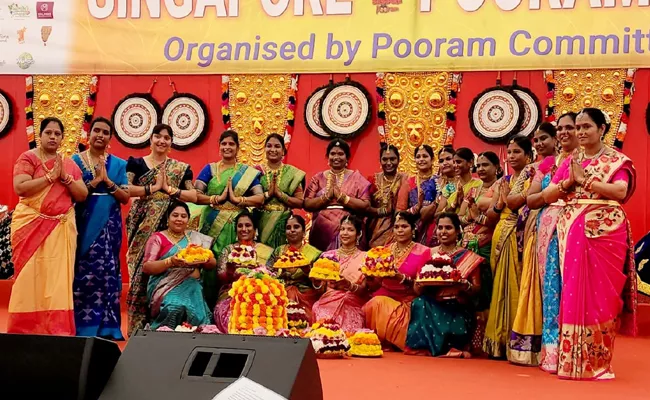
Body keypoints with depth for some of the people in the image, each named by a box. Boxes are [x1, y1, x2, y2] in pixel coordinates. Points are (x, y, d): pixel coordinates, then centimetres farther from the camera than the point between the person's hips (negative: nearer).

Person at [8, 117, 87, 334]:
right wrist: (50, 177, -13)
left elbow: (83, 195, 8)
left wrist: (65, 177, -6)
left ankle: (56, 330, 2)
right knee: (31, 276, -4)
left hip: (62, 227, 4)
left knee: (58, 278, -1)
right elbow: (20, 188, -13)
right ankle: (24, 329, 2)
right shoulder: (28, 158, 1)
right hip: (31, 224, -3)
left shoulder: (69, 164, 14)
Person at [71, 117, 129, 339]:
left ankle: (106, 327, 6)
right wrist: (94, 181, -14)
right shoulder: (75, 160, 5)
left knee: (108, 272, 0)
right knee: (84, 272, -4)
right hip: (84, 225, -2)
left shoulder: (118, 164, 10)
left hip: (109, 225, 2)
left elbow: (125, 198, 4)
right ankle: (83, 326, 3)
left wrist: (107, 181, -10)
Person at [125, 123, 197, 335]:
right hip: (141, 224, 0)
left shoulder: (181, 168, 12)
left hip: (168, 226, 0)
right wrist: (154, 187, -11)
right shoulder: (135, 163, 10)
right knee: (141, 270, -4)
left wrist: (170, 189, -10)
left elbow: (194, 196, 2)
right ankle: (138, 326, 3)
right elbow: (127, 189, -5)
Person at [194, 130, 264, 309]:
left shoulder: (248, 172, 9)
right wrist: (218, 198, -14)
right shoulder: (210, 169, 9)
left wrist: (237, 199, -13)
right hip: (213, 224, 0)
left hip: (236, 225, 0)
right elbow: (196, 195, -2)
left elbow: (260, 198, -2)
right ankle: (210, 308, 4)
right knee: (211, 264, -5)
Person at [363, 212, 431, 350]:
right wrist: (369, 276, -9)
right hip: (383, 297, 4)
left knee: (379, 305, -29)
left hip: (406, 304, -4)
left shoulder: (423, 252, -1)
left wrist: (402, 278, -23)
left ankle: (385, 345, -10)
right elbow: (374, 287, 13)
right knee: (374, 305, -27)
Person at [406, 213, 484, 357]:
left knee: (451, 330, -33)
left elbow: (477, 290, 3)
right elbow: (417, 290, 11)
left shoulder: (470, 257, 6)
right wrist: (420, 284, -13)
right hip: (430, 307, 2)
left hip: (457, 310, -2)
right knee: (419, 305, -30)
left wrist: (465, 285, -19)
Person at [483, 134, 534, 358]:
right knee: (501, 286, 6)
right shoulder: (504, 180, 18)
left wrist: (506, 196, -1)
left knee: (516, 285, -8)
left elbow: (518, 203, -18)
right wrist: (500, 204, -6)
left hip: (518, 237, -6)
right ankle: (500, 340, 10)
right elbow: (490, 213, 13)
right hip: (501, 236, 7)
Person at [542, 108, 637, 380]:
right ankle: (573, 360, 6)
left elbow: (620, 191, -14)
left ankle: (598, 361, 5)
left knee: (601, 292, -2)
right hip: (573, 232, 3)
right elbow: (547, 195, 10)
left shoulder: (617, 160, 3)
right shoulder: (570, 161, 15)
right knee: (574, 291, 0)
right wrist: (567, 183, -7)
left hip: (605, 232, -3)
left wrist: (584, 179, -12)